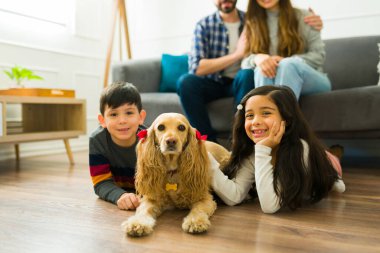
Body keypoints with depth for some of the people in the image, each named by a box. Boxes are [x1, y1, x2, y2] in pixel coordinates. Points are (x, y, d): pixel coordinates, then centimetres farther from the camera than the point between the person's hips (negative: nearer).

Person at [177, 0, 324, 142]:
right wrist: (237, 54, -19)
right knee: (186, 82, -30)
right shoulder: (204, 26, -2)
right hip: (215, 83, 0)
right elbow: (196, 68, -14)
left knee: (247, 74, -34)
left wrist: (312, 24, -15)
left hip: (242, 83, 0)